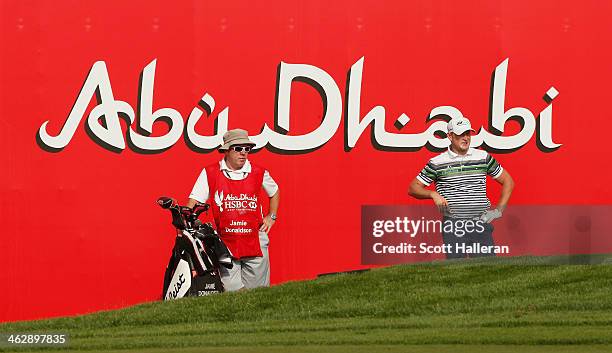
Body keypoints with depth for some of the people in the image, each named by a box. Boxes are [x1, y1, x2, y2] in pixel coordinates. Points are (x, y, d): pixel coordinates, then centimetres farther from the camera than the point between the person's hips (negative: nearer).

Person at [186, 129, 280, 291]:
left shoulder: (258, 173, 6)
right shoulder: (210, 173, 1)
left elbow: (274, 192, 25)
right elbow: (194, 200, 0)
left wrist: (271, 217, 15)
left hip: (255, 240, 1)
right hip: (225, 243, -1)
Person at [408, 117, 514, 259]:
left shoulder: (483, 157, 9)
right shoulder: (437, 163, 3)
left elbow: (508, 181, 17)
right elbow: (413, 188, 6)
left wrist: (499, 210, 7)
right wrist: (433, 194, -13)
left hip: (481, 225, 1)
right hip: (452, 227, -1)